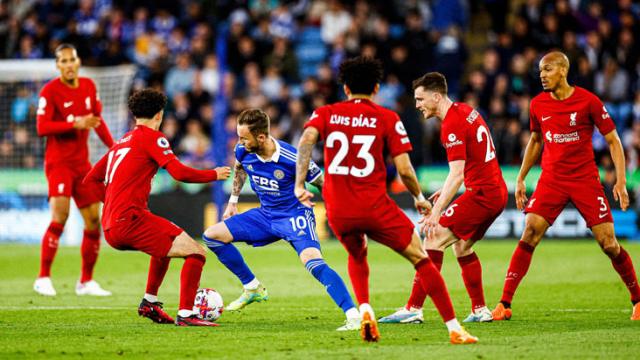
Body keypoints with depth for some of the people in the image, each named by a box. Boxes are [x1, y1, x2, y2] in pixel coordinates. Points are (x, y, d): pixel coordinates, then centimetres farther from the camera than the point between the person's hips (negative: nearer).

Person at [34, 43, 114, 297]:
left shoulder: (89, 86, 8)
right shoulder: (50, 91, -10)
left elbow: (97, 120, 21)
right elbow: (42, 127, -18)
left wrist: (112, 146, 16)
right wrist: (75, 124, -25)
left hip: (82, 162, 6)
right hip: (58, 161, -6)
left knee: (94, 221, 3)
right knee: (60, 215, -22)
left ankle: (86, 282, 16)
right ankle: (43, 278, -16)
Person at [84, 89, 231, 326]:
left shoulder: (120, 143, 22)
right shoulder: (151, 137, -2)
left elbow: (91, 179, 27)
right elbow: (180, 173, -13)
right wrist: (214, 175, 1)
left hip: (110, 230, 9)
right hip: (130, 221, -9)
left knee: (166, 243, 35)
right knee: (197, 252, -8)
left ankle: (149, 303, 34)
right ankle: (185, 314, -15)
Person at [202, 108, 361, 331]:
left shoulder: (293, 160, -27)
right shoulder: (243, 151, -11)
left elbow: (324, 186, -13)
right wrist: (232, 202, 19)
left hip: (295, 216, -7)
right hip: (265, 215, 7)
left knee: (313, 262, -33)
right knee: (212, 236, 2)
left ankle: (354, 316, -36)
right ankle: (253, 288, 15)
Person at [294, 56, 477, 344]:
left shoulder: (326, 114, 10)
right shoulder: (387, 118, 4)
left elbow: (306, 139, -12)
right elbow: (404, 169, -3)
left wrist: (299, 183, -16)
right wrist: (420, 198, 14)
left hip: (338, 212, 3)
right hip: (375, 208, -3)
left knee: (357, 256, 33)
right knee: (421, 258, 6)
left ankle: (365, 310, 10)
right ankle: (454, 329, -1)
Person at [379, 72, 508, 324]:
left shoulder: (452, 126, -16)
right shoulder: (466, 111, 13)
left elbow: (457, 174, -24)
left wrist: (436, 213, -26)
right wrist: (448, 190, 23)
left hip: (481, 194, -10)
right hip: (498, 192, 10)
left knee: (434, 238, -11)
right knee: (462, 245, 20)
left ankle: (414, 309, -15)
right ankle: (480, 310, 19)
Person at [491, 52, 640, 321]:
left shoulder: (588, 101, -8)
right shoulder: (537, 105, 3)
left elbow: (613, 140, -2)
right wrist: (521, 178, 18)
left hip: (585, 179, -2)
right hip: (551, 179, 2)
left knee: (608, 243, -6)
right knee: (530, 234, -13)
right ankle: (504, 303, -10)